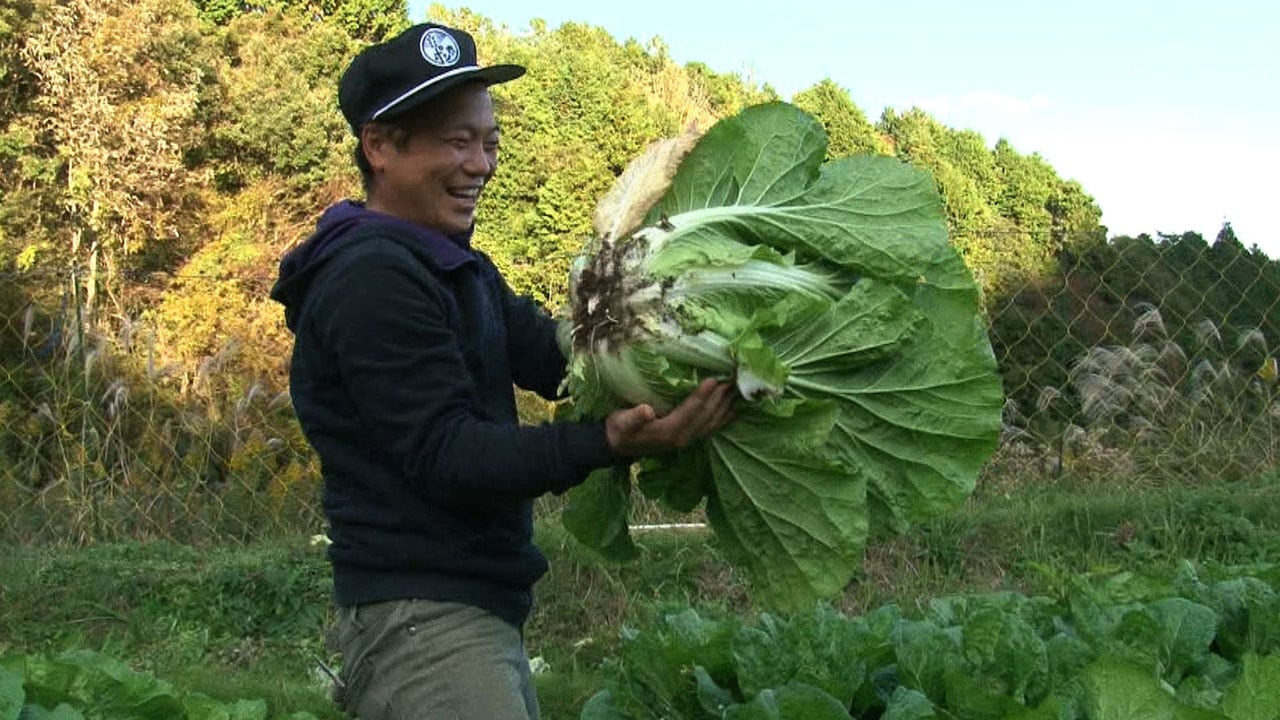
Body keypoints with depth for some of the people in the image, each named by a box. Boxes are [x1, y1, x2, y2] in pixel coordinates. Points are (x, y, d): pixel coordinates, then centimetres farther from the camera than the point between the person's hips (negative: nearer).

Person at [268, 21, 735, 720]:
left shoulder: (459, 269, 16)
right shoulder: (372, 278, -15)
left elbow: (558, 357, 3)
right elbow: (444, 456, -22)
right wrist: (606, 443, -33)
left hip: (483, 611, 10)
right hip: (424, 617, -10)